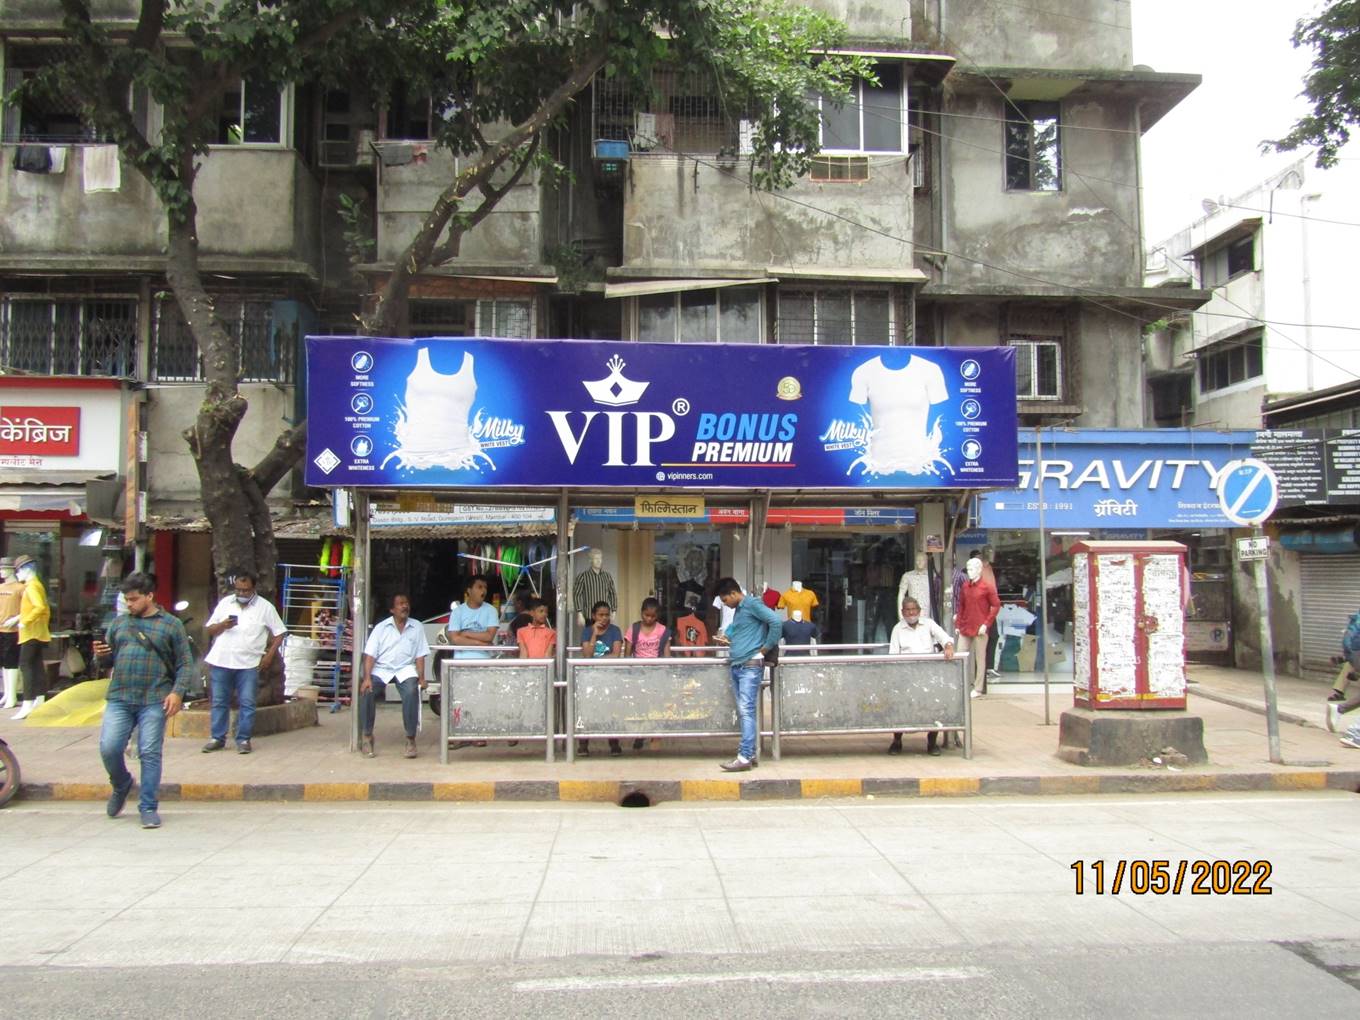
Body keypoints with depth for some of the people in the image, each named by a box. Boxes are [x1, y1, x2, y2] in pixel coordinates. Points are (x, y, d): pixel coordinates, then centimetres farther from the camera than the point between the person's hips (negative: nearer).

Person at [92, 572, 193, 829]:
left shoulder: (171, 624, 5)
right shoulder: (119, 622, 15)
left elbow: (185, 664, 2)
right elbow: (107, 660, 20)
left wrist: (177, 692, -11)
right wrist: (100, 655, -4)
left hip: (154, 701, -3)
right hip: (119, 699, 3)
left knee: (150, 754, -2)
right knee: (108, 748, -5)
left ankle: (149, 808, 8)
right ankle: (121, 786, 25)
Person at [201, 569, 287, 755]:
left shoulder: (265, 607, 1)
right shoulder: (225, 603, 8)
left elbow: (279, 633, 3)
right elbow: (208, 630, 10)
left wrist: (269, 655, -6)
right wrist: (222, 625, -11)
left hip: (249, 664, -2)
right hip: (221, 662, 2)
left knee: (247, 703, -2)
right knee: (219, 702, 8)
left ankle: (243, 740, 6)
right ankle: (217, 738, 17)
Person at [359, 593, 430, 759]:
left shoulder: (417, 628, 10)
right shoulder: (381, 628, 6)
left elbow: (420, 656, 7)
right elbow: (370, 655, -2)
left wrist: (421, 677, -9)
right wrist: (367, 678, -17)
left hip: (405, 669, 0)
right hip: (381, 669, 0)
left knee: (411, 691, -31)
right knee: (366, 691, -28)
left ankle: (411, 738, -21)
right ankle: (367, 736, -11)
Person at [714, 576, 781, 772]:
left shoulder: (752, 604, -8)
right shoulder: (738, 610, 20)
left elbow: (776, 621, -19)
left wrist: (767, 647, -13)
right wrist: (726, 638, 16)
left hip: (750, 666, -10)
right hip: (736, 666, 10)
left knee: (746, 711, -13)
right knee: (743, 712, 9)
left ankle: (744, 757, -16)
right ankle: (751, 754, 14)